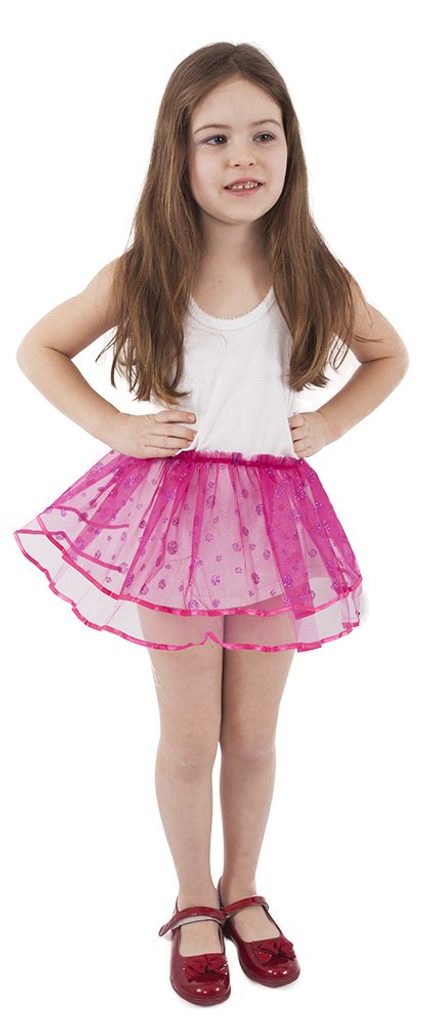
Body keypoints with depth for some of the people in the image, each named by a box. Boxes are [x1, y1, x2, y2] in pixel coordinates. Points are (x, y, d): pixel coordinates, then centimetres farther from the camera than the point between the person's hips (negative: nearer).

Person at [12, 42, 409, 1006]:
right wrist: (117, 429, -6)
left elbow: (389, 356, 14)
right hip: (174, 509, -1)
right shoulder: (142, 274, -8)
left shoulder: (312, 275, -3)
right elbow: (38, 349, 4)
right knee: (190, 738, 7)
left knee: (254, 735, 13)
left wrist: (327, 426, 0)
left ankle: (243, 890, 37)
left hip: (272, 511, 2)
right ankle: (194, 902, 31)